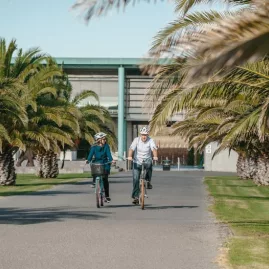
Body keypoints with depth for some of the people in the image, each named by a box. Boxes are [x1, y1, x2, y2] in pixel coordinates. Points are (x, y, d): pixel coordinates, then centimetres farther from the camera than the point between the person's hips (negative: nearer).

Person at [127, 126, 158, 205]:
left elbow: (154, 149, -22)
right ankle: (136, 197, -2)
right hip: (137, 162, 0)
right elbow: (131, 148, -19)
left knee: (149, 164, -33)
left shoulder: (150, 141, -6)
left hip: (147, 161, 0)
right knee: (135, 179, -10)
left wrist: (155, 156, -42)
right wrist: (129, 156, -38)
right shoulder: (136, 140, -6)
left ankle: (149, 181, -7)